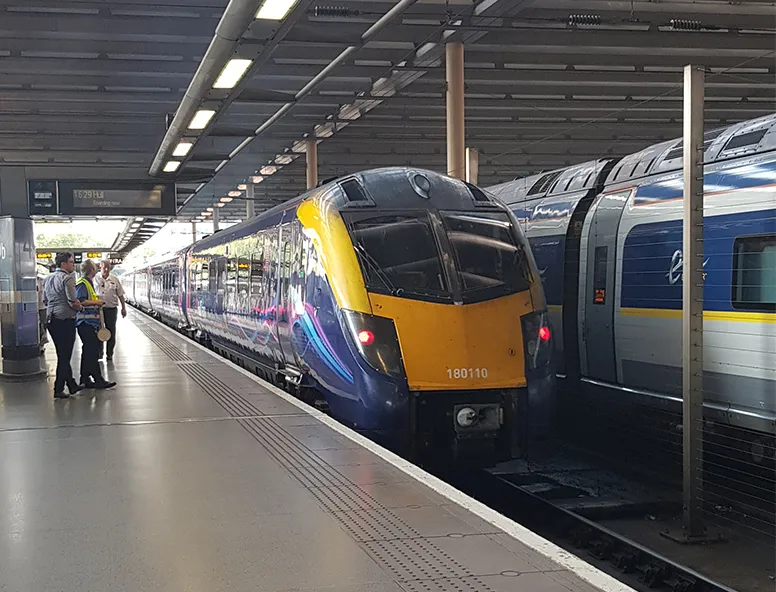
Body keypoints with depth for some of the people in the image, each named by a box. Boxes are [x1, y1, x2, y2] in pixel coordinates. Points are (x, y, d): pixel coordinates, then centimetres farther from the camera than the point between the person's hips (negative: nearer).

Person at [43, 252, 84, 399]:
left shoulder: (48, 279, 14)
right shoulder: (67, 278, -13)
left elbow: (45, 301, 20)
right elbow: (73, 302, -19)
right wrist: (81, 308, -1)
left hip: (50, 319, 9)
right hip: (65, 320, -9)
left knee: (63, 355, 17)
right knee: (64, 356, -1)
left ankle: (72, 384, 27)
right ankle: (58, 389, 2)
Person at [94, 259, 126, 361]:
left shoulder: (115, 279, 5)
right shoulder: (95, 279, 0)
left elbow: (120, 294, 10)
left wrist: (123, 307, 6)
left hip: (111, 309, 1)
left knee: (111, 332, 5)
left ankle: (110, 354, 15)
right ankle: (99, 353, 15)